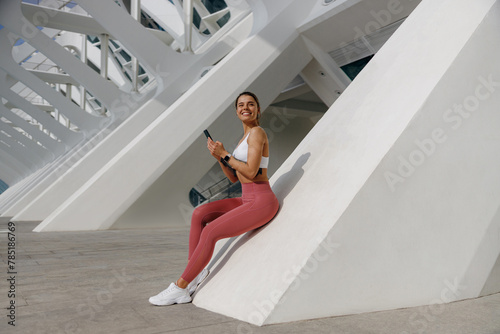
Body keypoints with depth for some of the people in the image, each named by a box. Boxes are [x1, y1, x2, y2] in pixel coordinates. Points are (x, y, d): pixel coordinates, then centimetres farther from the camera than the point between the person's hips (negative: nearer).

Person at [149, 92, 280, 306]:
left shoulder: (257, 132, -10)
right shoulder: (246, 137, 18)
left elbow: (251, 172, -20)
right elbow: (234, 178, 16)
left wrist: (225, 154, -10)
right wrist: (219, 156, 2)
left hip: (261, 203, -9)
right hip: (247, 201, 9)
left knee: (209, 233, -17)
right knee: (199, 214, -3)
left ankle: (180, 287, -4)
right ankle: (195, 272, 1)